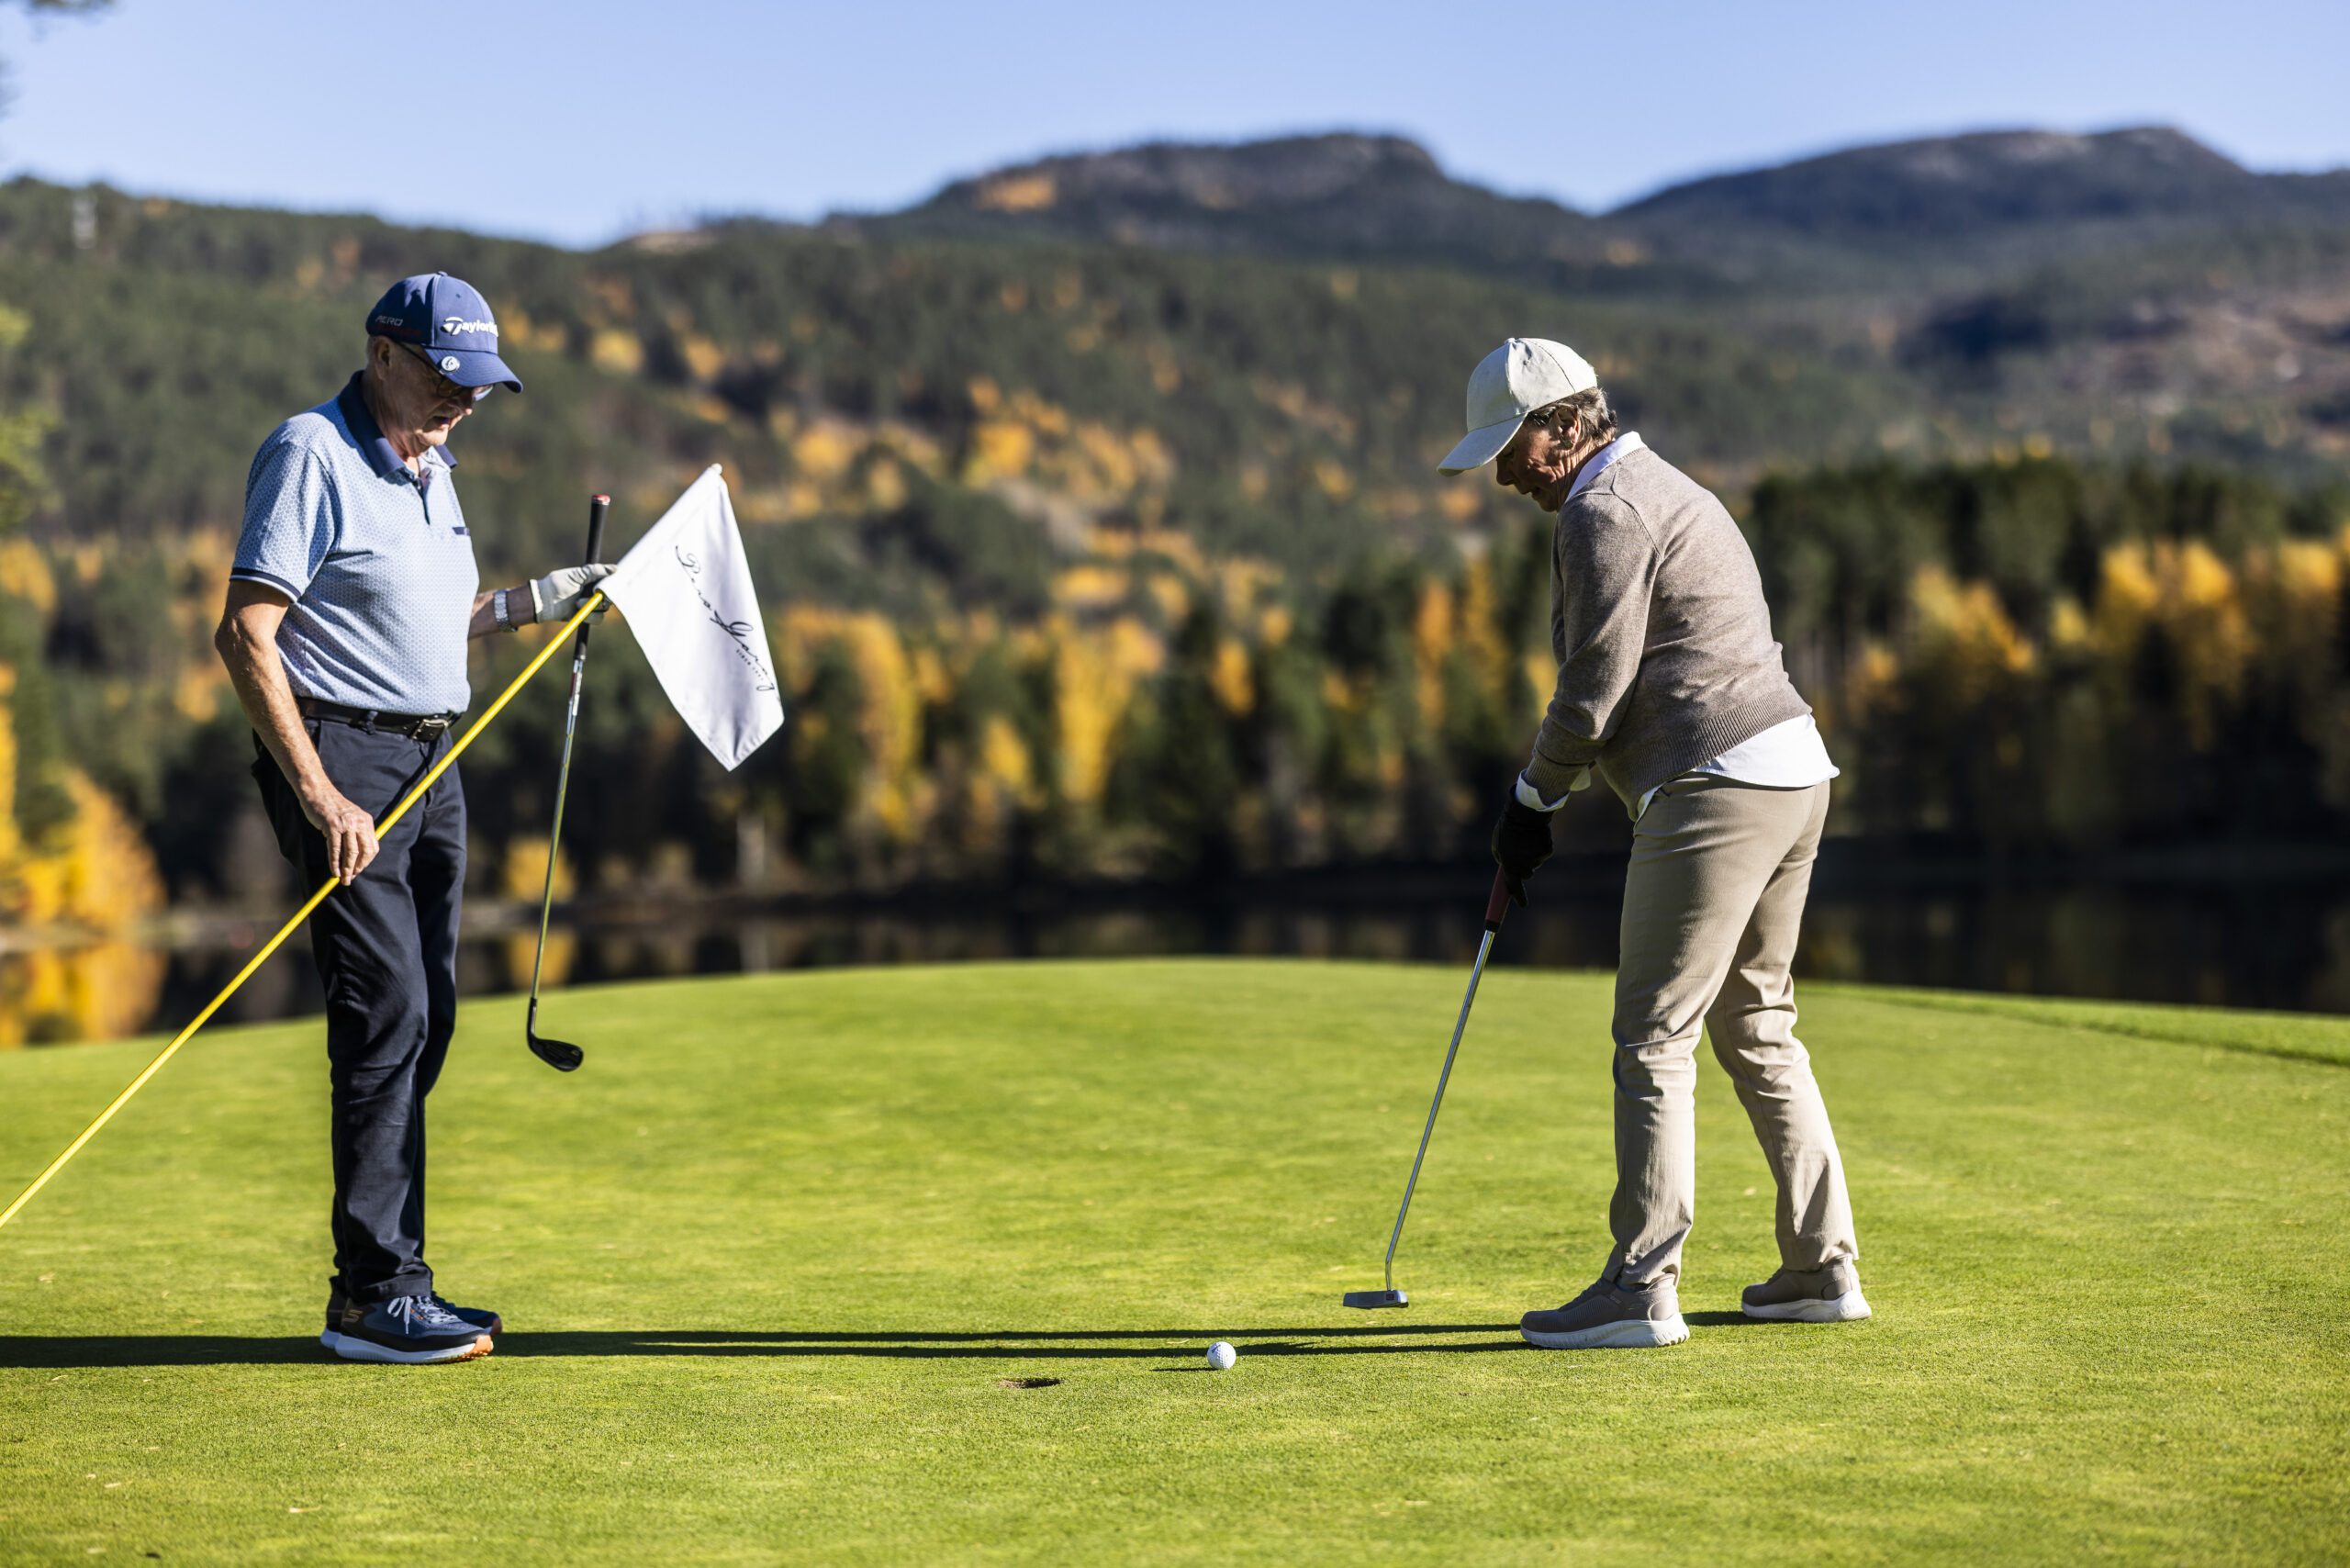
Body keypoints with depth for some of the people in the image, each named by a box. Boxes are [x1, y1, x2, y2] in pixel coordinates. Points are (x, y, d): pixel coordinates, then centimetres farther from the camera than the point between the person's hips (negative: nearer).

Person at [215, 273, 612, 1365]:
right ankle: (372, 1293, -10)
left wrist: (530, 604, 12)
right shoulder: (310, 455, -11)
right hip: (341, 753, -9)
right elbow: (246, 636, -17)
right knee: (386, 1010, -14)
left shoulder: (430, 466, 16)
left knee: (423, 1020, 8)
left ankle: (386, 1277, 15)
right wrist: (322, 799, -21)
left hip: (433, 761, 9)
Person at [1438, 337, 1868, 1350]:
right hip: (1790, 773, 10)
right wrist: (1554, 791, 16)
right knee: (1755, 1028, 16)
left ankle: (1642, 1287, -6)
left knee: (1654, 1036, -7)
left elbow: (1595, 687, -13)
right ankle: (1823, 1271, 19)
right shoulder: (1661, 488, 22)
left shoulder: (1604, 512, -10)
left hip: (1717, 790, -10)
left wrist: (1532, 801, 0)